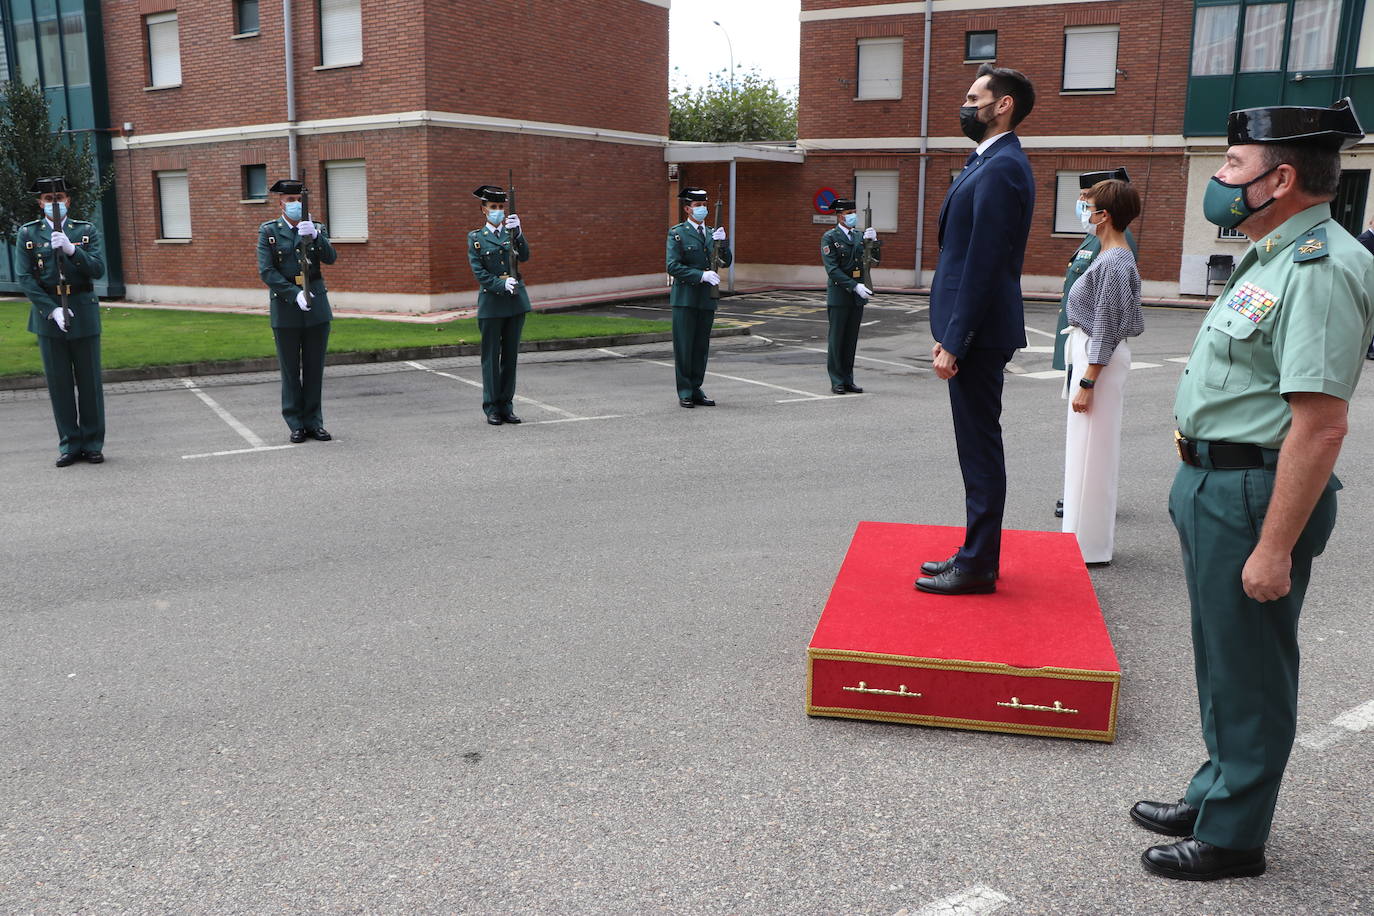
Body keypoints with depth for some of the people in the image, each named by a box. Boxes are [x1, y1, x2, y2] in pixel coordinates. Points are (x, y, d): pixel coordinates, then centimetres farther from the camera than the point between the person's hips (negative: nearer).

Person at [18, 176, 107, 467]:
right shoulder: (27, 234, 4)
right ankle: (69, 444, 11)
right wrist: (53, 310, -12)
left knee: (89, 380, 3)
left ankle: (93, 443, 12)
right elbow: (25, 279, -2)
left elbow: (98, 270, -5)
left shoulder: (86, 231, 5)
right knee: (59, 382, 4)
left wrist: (71, 249, -20)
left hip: (83, 311, 0)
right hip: (47, 313, 0)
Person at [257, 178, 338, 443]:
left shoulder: (316, 228, 8)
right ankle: (296, 424, 12)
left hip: (317, 307, 2)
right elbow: (266, 271, -8)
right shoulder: (269, 231, 1)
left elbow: (330, 258, -8)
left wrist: (314, 236, -25)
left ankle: (314, 422, 15)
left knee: (314, 368, 6)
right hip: (286, 310, -2)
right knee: (291, 370, 4)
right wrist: (295, 294, -19)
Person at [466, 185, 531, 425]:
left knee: (510, 356, 7)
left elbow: (525, 256, -8)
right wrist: (501, 284, -19)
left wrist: (518, 232, -22)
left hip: (516, 301, 3)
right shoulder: (475, 238, 2)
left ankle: (506, 406, 15)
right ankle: (491, 408, 8)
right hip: (491, 302, -3)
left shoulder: (512, 232, 10)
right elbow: (478, 271, -6)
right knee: (491, 357, 1)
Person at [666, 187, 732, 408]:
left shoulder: (712, 233, 15)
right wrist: (702, 275, -19)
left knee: (701, 346, 8)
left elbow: (726, 262, 9)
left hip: (707, 298, 5)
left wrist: (722, 242, -10)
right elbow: (673, 267, -11)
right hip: (685, 298, -5)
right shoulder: (677, 233, -2)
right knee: (683, 346, -2)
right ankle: (684, 392, 5)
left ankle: (696, 390, 15)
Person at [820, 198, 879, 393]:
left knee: (851, 339, 9)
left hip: (857, 296, 5)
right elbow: (832, 269, -14)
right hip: (839, 295, -5)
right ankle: (837, 382, 6)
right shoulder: (829, 238, -5)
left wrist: (873, 241, -12)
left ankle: (848, 381, 15)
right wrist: (855, 286, -21)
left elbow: (876, 258, 6)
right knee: (836, 339, 0)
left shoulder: (860, 236, 12)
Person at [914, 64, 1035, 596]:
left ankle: (977, 567, 8)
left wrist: (954, 342, -20)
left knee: (980, 449, -2)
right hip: (974, 330, 10)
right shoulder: (993, 163, 17)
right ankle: (978, 553, 26)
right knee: (978, 447, 15)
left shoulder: (999, 168, -15)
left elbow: (983, 263, -21)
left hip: (979, 332, -10)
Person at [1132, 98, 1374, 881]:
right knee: (1222, 659, 21)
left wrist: (1274, 548, -26)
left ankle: (1233, 836, 20)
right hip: (1213, 483, 10)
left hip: (1255, 493, -10)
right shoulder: (1275, 258, 12)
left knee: (1249, 674, 4)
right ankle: (1215, 794, 38)